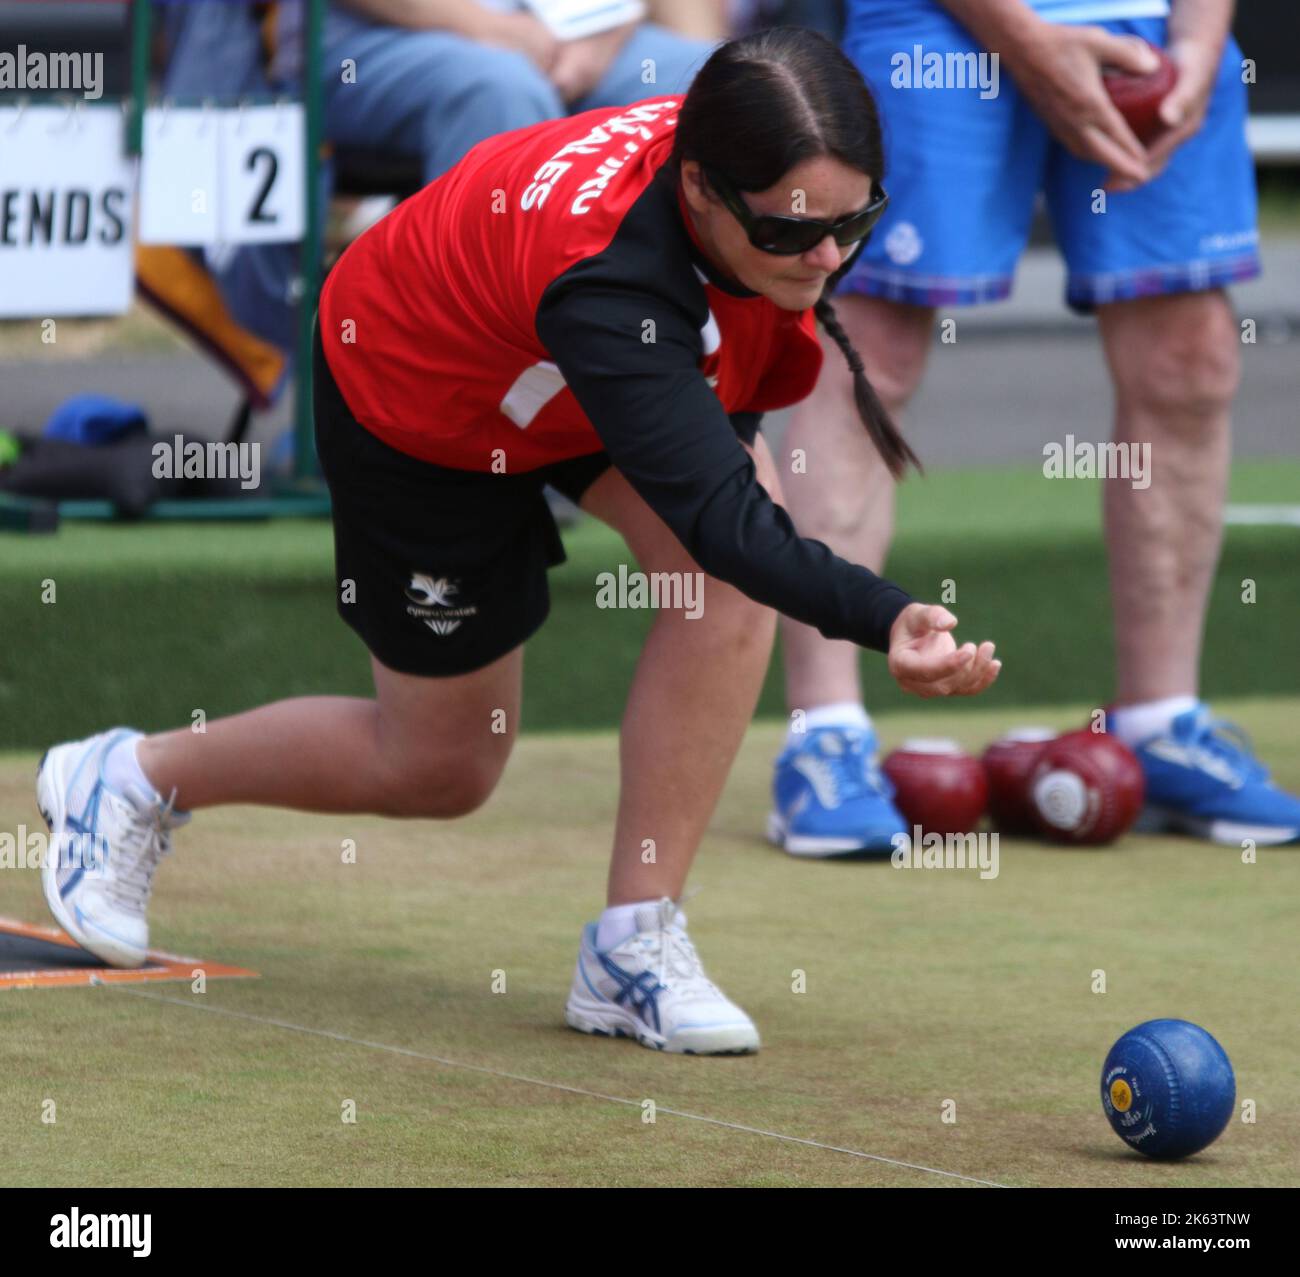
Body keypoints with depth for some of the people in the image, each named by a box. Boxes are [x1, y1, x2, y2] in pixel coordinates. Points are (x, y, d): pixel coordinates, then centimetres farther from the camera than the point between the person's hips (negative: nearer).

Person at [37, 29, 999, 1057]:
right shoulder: (604, 277, -47)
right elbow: (719, 516, -53)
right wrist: (884, 619, -67)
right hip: (419, 404, -6)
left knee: (731, 572, -25)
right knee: (442, 767, 10)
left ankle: (636, 943, -15)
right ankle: (132, 779, 36)